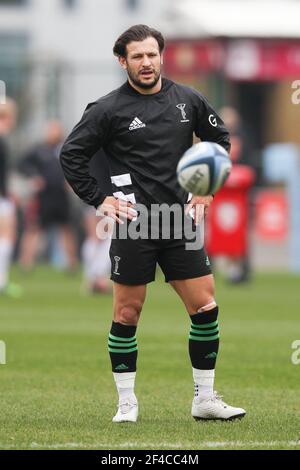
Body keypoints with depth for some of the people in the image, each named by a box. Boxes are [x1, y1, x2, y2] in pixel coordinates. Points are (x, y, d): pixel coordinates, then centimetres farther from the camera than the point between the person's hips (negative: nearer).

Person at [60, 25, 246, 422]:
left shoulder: (188, 100, 6)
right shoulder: (108, 109, -5)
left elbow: (219, 139, 21)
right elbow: (70, 155, -1)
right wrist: (99, 199, -5)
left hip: (181, 223, 4)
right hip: (134, 225, -3)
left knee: (206, 309, 1)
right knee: (127, 315, 0)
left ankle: (205, 399, 11)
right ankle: (127, 403, 10)